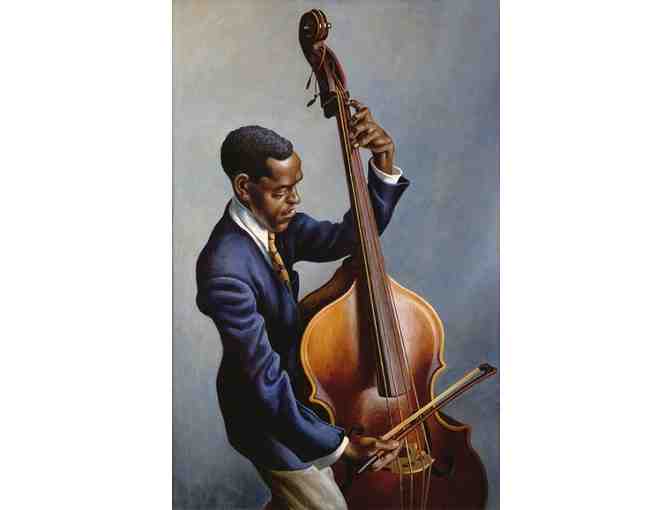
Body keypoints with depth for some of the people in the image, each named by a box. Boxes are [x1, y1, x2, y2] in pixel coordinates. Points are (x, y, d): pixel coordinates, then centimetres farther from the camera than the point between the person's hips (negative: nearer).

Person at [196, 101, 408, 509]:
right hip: (265, 412, -7)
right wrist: (339, 444, -29)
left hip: (295, 381, 7)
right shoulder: (225, 270, -33)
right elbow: (265, 379, -31)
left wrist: (384, 164, -23)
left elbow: (351, 237, -10)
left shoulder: (275, 220, -8)